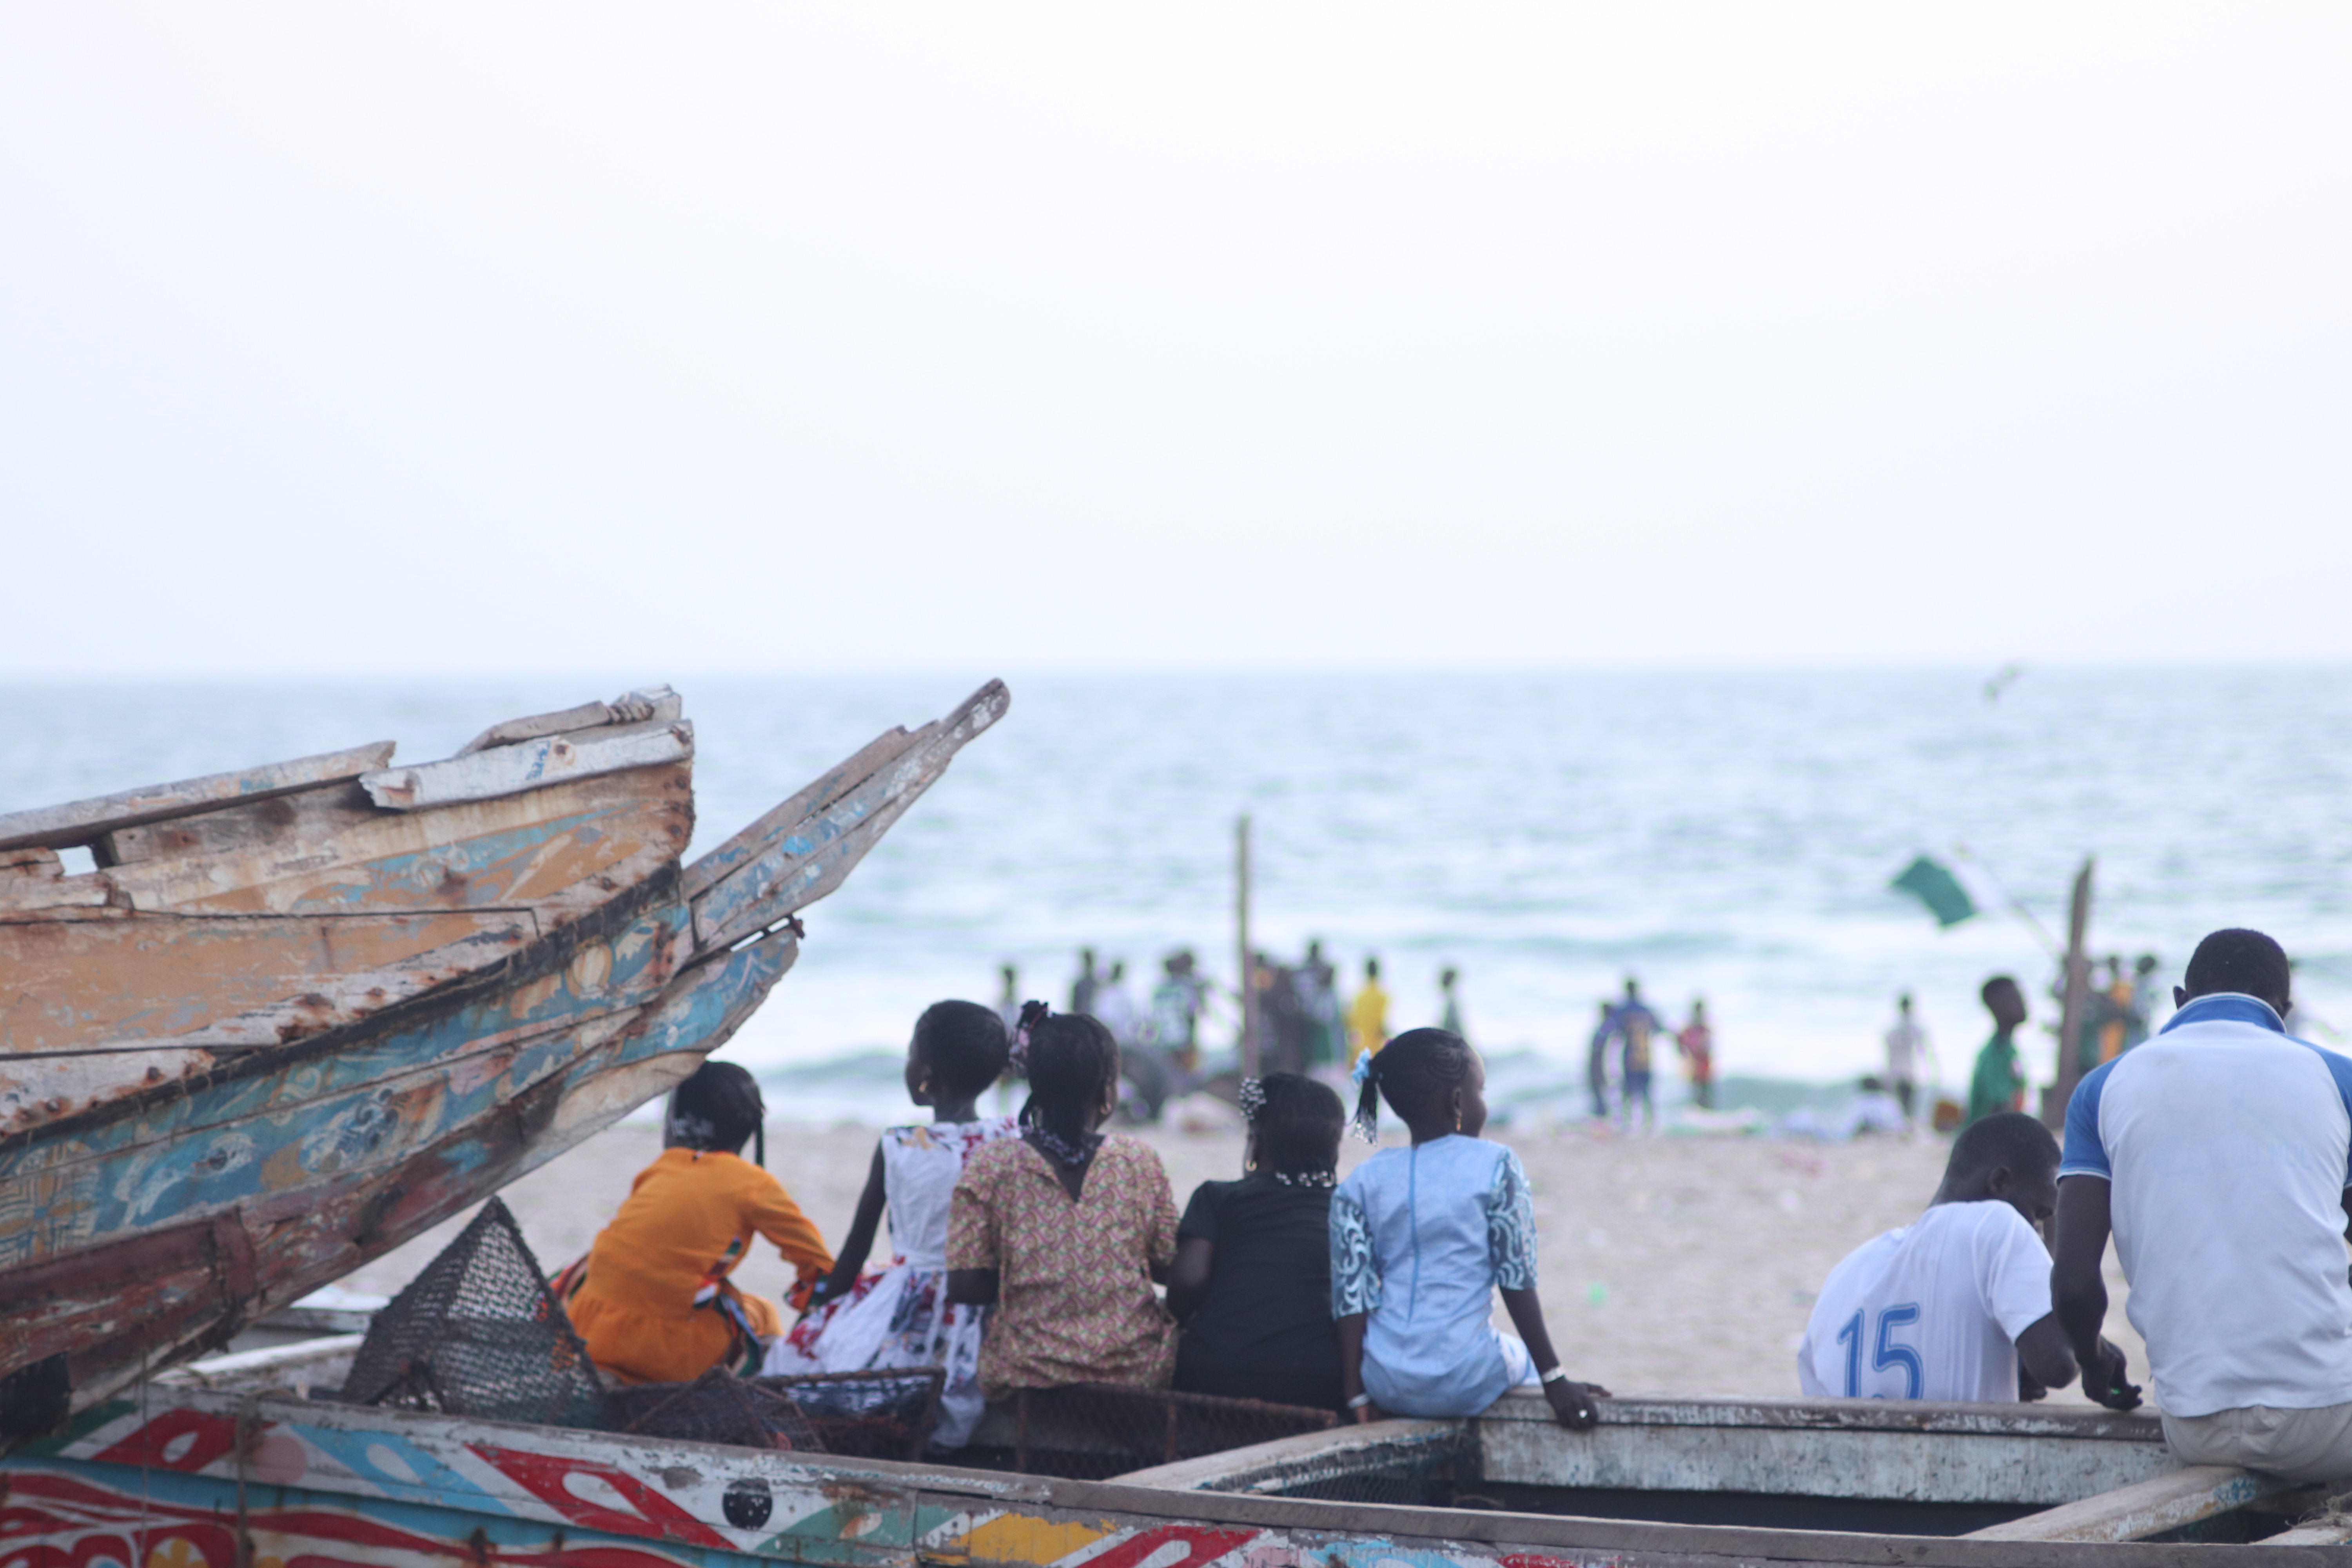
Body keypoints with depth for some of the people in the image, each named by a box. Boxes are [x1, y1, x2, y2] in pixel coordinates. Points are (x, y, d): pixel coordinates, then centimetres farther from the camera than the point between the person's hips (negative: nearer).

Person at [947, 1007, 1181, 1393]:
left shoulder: (990, 1167, -6)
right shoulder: (1139, 1162, -3)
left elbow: (963, 1286, -7)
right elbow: (1170, 1269, 3)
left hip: (1025, 1374, 0)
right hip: (1135, 1372, 0)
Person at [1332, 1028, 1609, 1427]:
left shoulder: (1362, 1183, 4)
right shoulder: (1495, 1166, -4)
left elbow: (1350, 1297, 0)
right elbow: (1517, 1282, -6)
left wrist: (1356, 1394, 2)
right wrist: (1555, 1382, -2)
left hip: (1388, 1389, 3)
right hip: (1464, 1386, -3)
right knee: (1525, 1360, 31)